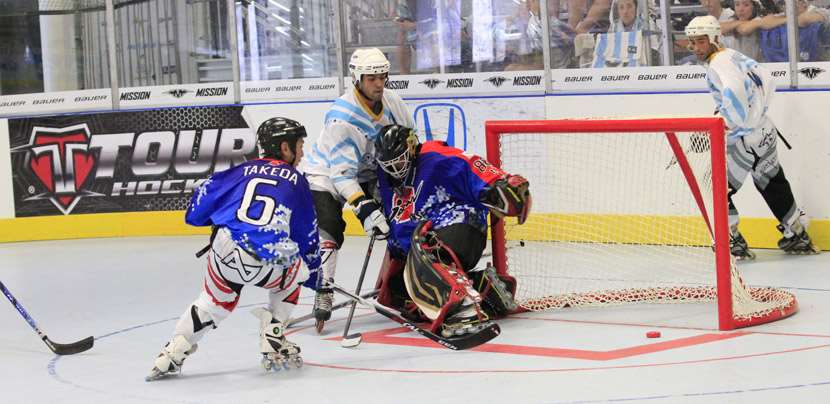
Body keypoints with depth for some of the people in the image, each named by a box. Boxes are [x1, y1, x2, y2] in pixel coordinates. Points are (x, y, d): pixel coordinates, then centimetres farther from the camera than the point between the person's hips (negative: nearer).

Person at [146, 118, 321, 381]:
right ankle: (273, 344, 22)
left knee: (214, 302, 24)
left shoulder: (243, 171, 20)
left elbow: (197, 210, 16)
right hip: (269, 262, -2)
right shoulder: (296, 181, 17)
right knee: (289, 279, 30)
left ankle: (172, 353, 16)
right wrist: (314, 273, 36)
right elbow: (307, 234, 23)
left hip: (225, 250, 2)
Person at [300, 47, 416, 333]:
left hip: (367, 171, 7)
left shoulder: (392, 103, -11)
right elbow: (341, 174, -32)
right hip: (326, 174, -7)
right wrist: (365, 208, -38)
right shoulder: (341, 119, -31)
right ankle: (323, 294, -23)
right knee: (328, 227, -25)